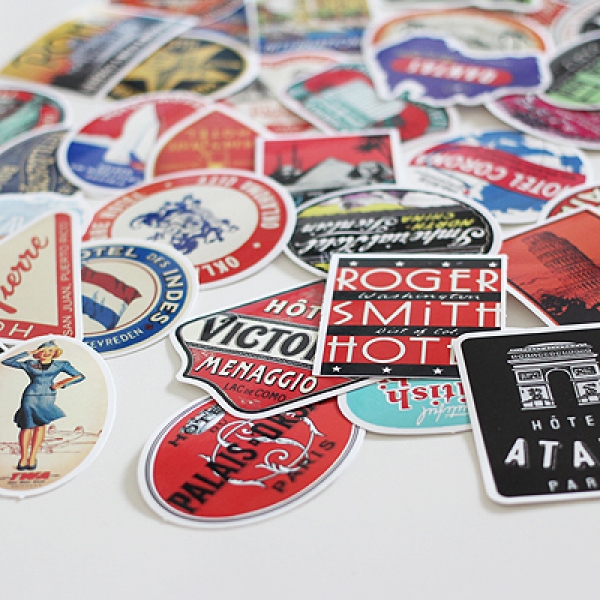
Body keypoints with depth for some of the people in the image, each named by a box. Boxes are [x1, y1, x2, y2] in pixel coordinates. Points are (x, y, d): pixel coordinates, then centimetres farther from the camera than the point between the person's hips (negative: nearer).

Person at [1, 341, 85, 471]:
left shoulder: (61, 364, 10)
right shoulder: (30, 364, 8)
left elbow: (80, 376, 8)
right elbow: (6, 362, 5)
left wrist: (62, 384, -3)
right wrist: (27, 353, 4)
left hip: (47, 398, 1)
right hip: (30, 397, 0)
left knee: (41, 425, -2)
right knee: (27, 426, -5)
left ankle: (32, 457, -1)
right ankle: (24, 458, -1)